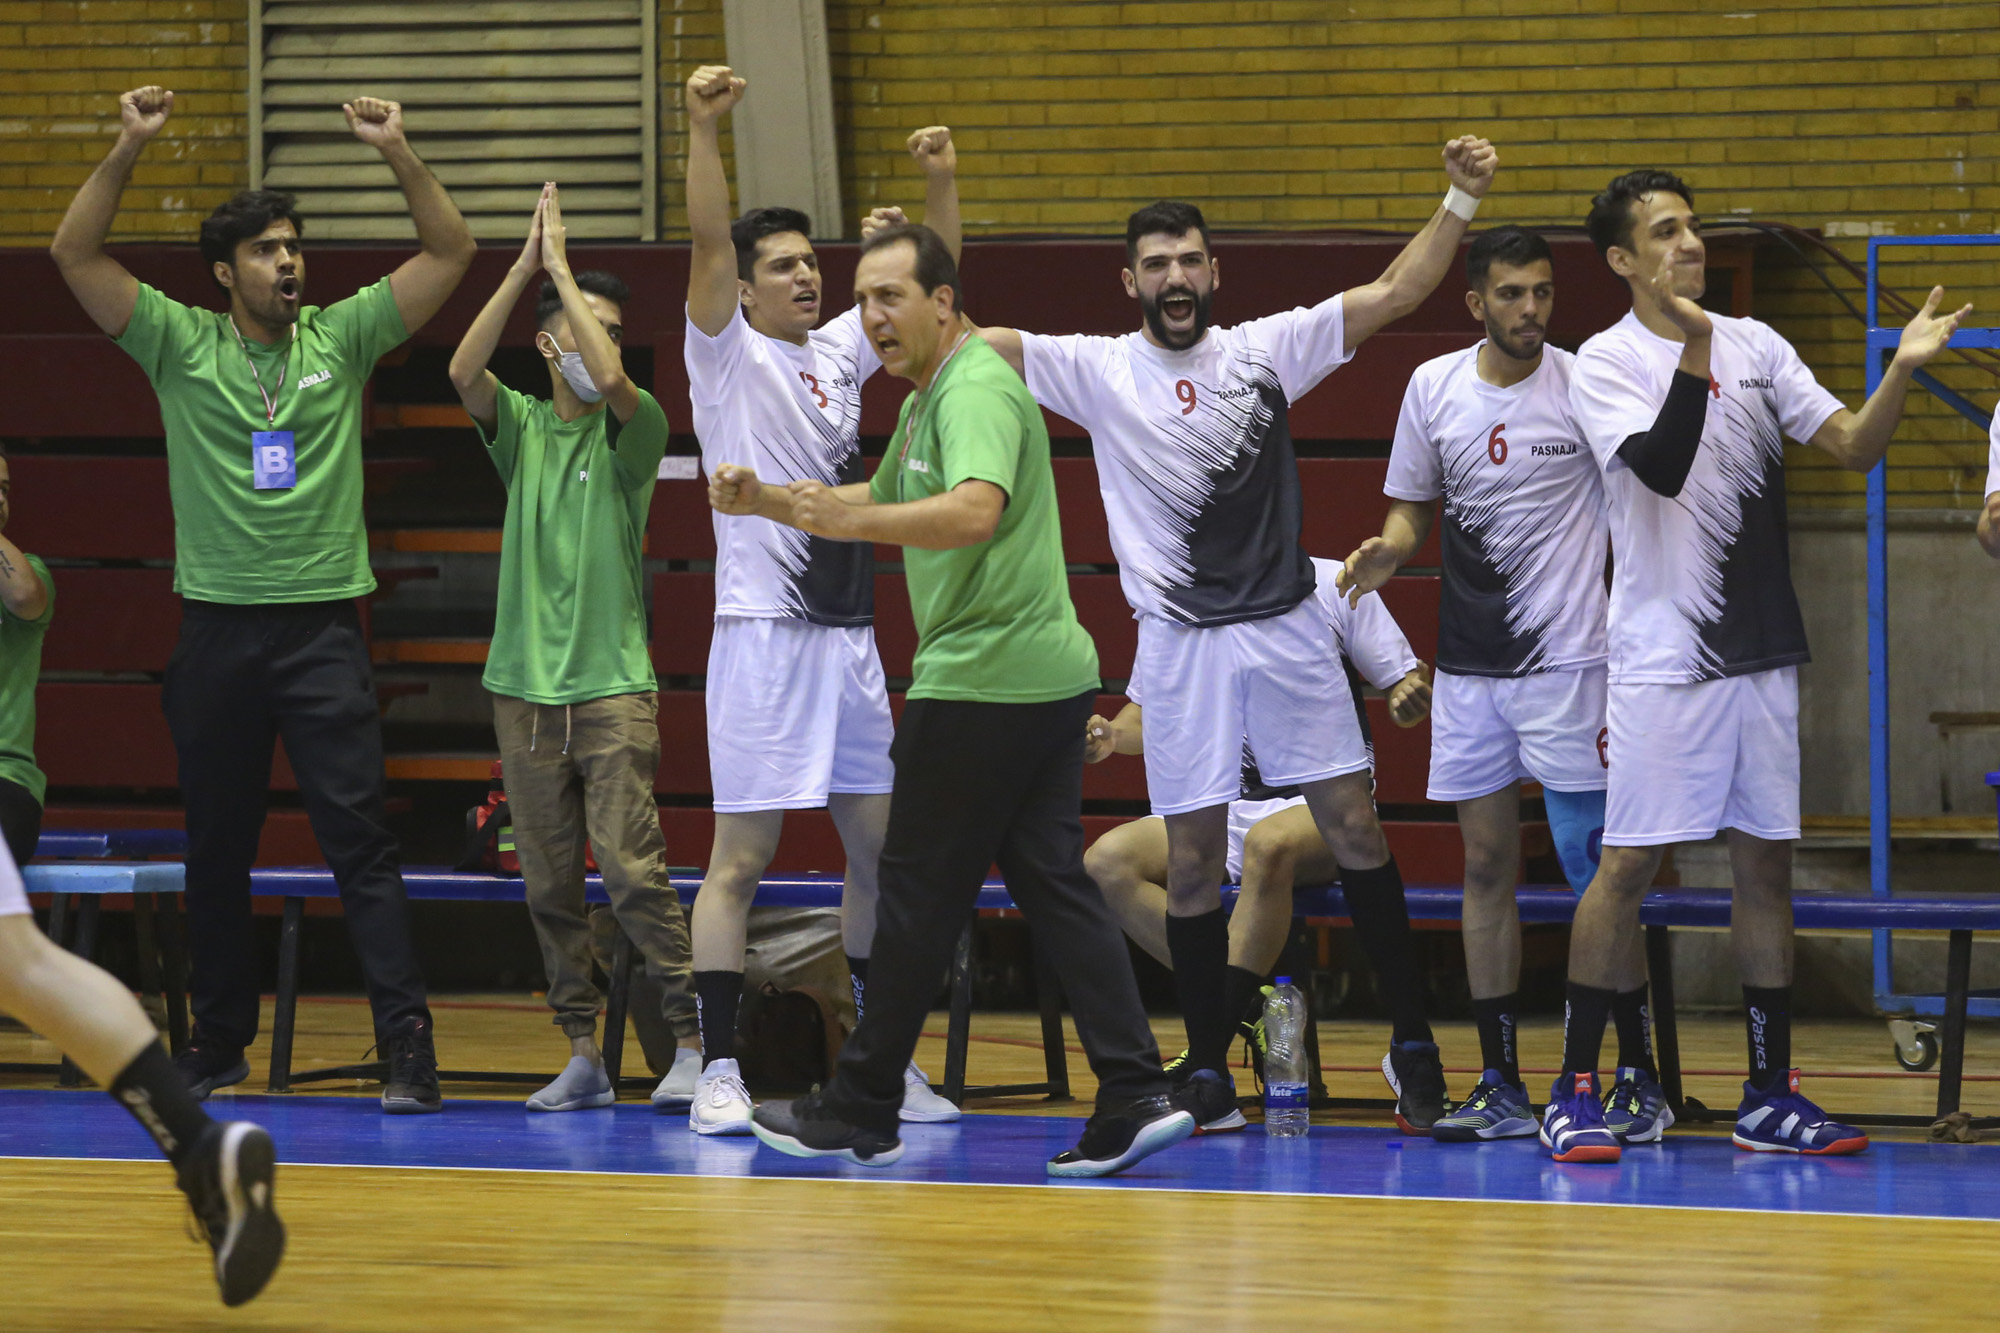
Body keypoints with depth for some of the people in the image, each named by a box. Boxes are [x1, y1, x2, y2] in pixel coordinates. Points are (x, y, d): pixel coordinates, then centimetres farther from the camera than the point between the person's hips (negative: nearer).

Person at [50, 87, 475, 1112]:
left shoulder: (342, 337, 6)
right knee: (216, 851, 9)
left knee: (360, 842, -8)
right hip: (217, 630, 1)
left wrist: (397, 153, -10)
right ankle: (220, 1040, 21)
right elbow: (75, 255, -4)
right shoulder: (180, 344, 4)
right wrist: (128, 149, -15)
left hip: (323, 626, -1)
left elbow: (451, 252, 2)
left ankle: (407, 1041, -13)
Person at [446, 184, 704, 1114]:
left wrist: (562, 265, -11)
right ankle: (583, 1055, 10)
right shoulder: (520, 426, 9)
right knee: (550, 886, 4)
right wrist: (524, 267, -13)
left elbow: (611, 378, -20)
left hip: (613, 684, -3)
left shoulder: (631, 429, 2)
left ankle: (695, 1045, -8)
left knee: (633, 872, -11)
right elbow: (464, 373, -10)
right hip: (525, 687, 3)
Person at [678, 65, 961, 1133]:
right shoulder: (729, 356, -2)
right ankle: (718, 1068, -5)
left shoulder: (838, 352, 14)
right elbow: (708, 243, -16)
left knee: (882, 847, 7)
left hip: (850, 637, 6)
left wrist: (939, 187, 0)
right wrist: (703, 128, -28)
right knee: (740, 856, -6)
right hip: (763, 635, -6)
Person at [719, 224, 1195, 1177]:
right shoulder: (929, 397, 18)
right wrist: (769, 502, 18)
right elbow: (879, 503, 31)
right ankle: (1135, 1096, -3)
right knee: (1052, 885, 5)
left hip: (981, 685, -10)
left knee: (917, 898, -1)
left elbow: (976, 511, -32)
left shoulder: (978, 390, -15)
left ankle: (861, 1115, 7)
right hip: (1047, 678, 10)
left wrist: (857, 524, -43)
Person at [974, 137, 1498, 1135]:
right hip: (1181, 641, -1)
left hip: (1286, 628, 1)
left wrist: (1461, 201, -11)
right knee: (1192, 855, 1)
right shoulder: (1096, 372, 1)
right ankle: (1206, 1065, 12)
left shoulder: (1266, 350, 4)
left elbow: (1395, 294, 1)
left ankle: (1412, 1042, 9)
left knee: (1352, 826, 0)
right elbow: (963, 341, -6)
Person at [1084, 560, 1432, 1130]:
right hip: (1223, 806, 4)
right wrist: (1111, 734, -4)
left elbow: (1405, 683, 4)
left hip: (1325, 802, -4)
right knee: (1107, 862, -23)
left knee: (1269, 844, -40)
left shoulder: (1335, 587, -1)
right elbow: (1150, 711, 18)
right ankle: (1250, 1009, -27)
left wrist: (1412, 698, -20)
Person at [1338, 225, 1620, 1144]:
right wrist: (1388, 550, -6)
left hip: (1569, 661, -4)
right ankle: (1501, 1086, 11)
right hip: (1468, 665, 4)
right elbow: (1411, 508, 16)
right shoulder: (1433, 388, 6)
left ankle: (1639, 1079, 3)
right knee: (1487, 865, 6)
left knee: (1596, 874, -5)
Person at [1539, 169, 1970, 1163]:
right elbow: (1664, 468, -21)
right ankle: (1575, 1092, -1)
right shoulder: (1606, 363, -6)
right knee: (1628, 864, -7)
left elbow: (1853, 447, 6)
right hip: (1664, 660, -5)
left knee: (1765, 864, 7)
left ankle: (1769, 1096, 12)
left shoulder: (1755, 345, 10)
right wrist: (1694, 346, -30)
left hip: (1762, 653, 5)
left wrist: (1902, 369, -11)